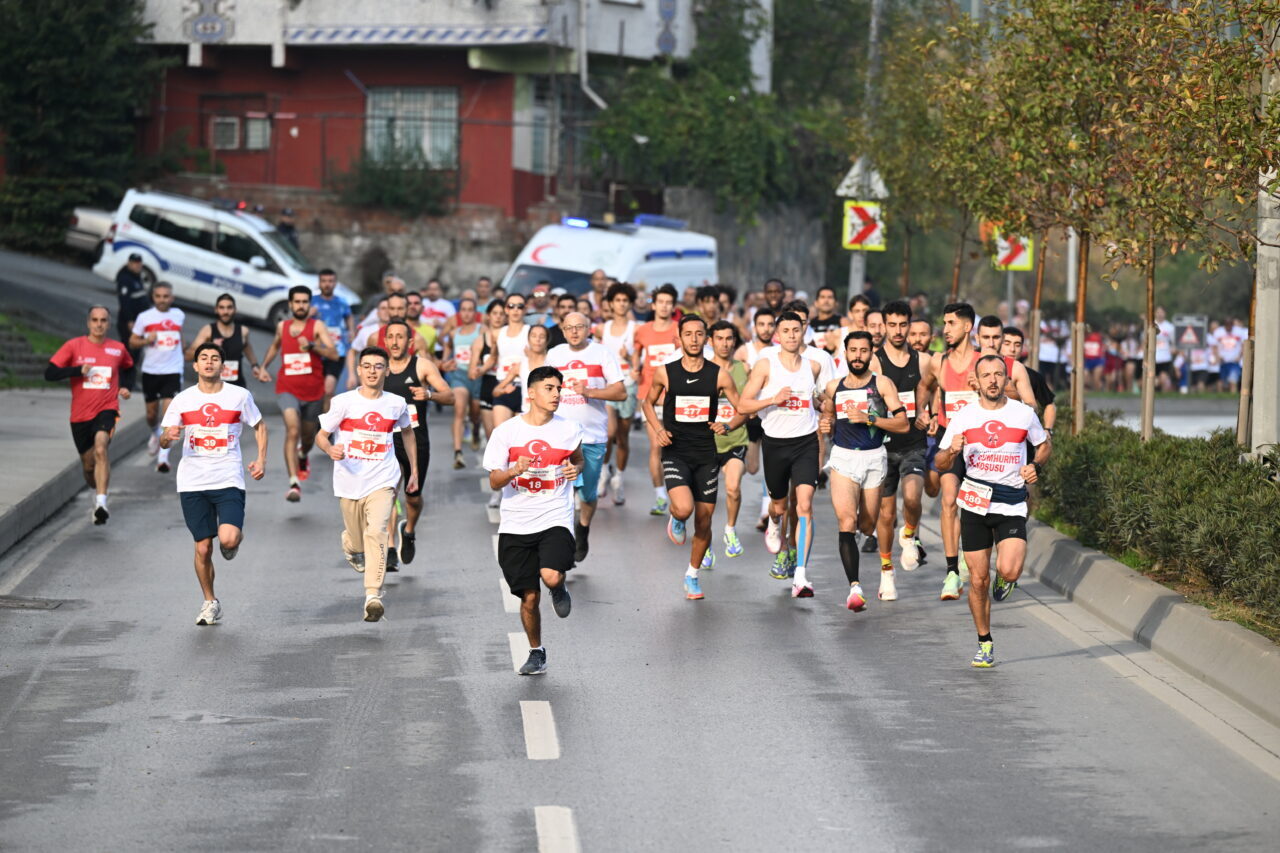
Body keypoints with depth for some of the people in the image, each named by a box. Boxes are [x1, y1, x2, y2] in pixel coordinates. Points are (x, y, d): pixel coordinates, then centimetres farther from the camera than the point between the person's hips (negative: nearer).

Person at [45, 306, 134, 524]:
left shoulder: (118, 349, 4)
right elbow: (50, 373, -8)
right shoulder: (74, 346, -2)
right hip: (80, 414, 1)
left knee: (101, 448, -28)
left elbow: (128, 367, 27)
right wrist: (78, 370, -21)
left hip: (106, 410, -1)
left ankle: (101, 503, -36)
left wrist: (124, 387, 8)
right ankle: (98, 493, 41)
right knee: (88, 465, 11)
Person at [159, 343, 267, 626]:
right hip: (193, 482, 2)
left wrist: (261, 459, 4)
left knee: (228, 538, -21)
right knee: (203, 547, 1)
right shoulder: (183, 400, 4)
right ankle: (210, 602, 20)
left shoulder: (240, 396, 1)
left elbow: (259, 426, 17)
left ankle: (235, 539, 18)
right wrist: (168, 436, -18)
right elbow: (163, 442, 6)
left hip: (229, 480, -1)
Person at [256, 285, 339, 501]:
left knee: (308, 436, 19)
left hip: (313, 392, 0)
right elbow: (274, 346, 30)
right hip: (288, 390, 0)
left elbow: (334, 353, -17)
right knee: (292, 431, -23)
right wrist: (263, 367, 21)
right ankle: (294, 484, -30)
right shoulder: (282, 327, 6)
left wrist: (311, 346, -31)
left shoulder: (317, 326, -4)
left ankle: (303, 456, 57)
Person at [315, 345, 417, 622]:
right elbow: (320, 435, 1)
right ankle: (349, 543, 51)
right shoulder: (344, 402, -4)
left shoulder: (397, 404, 3)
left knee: (376, 533, -21)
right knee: (357, 543, 12)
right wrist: (330, 449, -22)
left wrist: (414, 471, 22)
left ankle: (373, 596, -25)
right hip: (349, 482, 0)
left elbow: (408, 433, 22)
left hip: (382, 481, 0)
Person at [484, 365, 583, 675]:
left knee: (551, 576, -26)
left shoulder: (569, 429, 0)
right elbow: (494, 482, -1)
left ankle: (561, 587, 13)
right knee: (529, 597, 4)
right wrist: (515, 470, -22)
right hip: (516, 524, 1)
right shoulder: (507, 431, -3)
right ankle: (537, 653, 26)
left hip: (555, 519, -1)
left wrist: (575, 469, -3)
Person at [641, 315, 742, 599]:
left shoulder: (719, 375, -2)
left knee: (704, 520, 6)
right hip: (675, 453, -2)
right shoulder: (665, 373, -2)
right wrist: (659, 430, -2)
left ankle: (692, 575, 27)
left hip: (706, 455, 2)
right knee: (684, 508, -25)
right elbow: (649, 403, 15)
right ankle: (676, 520, 13)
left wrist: (726, 426, -15)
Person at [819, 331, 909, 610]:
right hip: (843, 458, 1)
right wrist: (826, 426, 4)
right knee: (846, 522, -18)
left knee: (872, 524, 9)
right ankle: (855, 587, -28)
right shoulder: (834, 387, 11)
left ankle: (886, 568, 41)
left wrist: (868, 419, -17)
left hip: (874, 458, -1)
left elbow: (903, 424, -7)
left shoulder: (882, 384, 0)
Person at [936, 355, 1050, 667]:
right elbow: (942, 463, 6)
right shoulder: (964, 417, 1)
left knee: (1009, 570, -21)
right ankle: (985, 643, 19)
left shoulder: (1024, 414, 0)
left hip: (1012, 505, -1)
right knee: (978, 580, 2)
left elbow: (1044, 445, 17)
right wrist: (952, 451, -16)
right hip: (975, 504, 1)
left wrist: (1035, 466, -3)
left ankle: (1004, 579, 17)